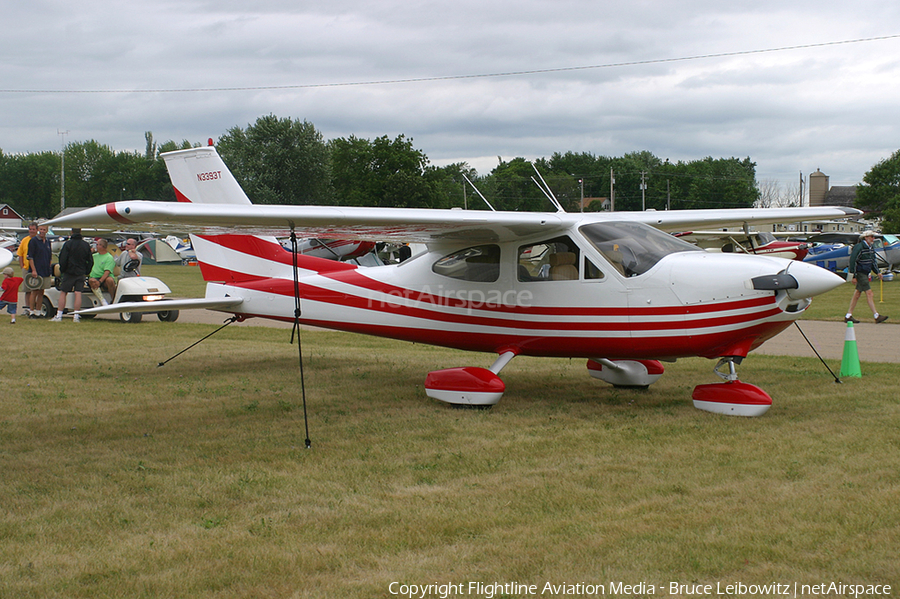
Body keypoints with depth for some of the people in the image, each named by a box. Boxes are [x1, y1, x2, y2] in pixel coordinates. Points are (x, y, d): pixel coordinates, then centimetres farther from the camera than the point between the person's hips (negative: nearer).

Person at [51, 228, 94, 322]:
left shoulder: (68, 244, -7)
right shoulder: (86, 245, 6)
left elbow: (63, 259, -8)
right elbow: (90, 261, 10)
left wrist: (62, 270, 4)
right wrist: (86, 272, 17)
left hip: (69, 272, -3)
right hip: (81, 274, 3)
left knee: (63, 293, 3)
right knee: (78, 293, 1)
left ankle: (59, 316, 1)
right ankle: (76, 316, -3)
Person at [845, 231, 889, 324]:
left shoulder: (871, 247, 11)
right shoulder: (859, 247, -17)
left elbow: (872, 261, 22)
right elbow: (852, 261, -17)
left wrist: (877, 272, 11)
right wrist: (854, 276, -19)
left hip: (865, 274, 10)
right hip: (860, 273, -10)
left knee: (858, 293, 11)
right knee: (869, 293, -11)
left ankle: (848, 316, 16)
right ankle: (876, 316, -12)